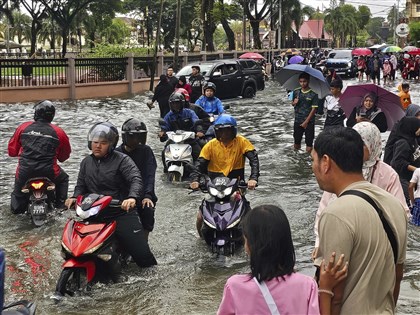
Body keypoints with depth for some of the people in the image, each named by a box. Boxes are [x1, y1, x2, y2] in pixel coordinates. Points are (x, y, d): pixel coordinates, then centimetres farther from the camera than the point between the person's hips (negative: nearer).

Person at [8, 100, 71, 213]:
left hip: (24, 172, 0)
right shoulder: (58, 132, 0)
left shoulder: (23, 127, 2)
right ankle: (60, 205, 24)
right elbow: (65, 155, 12)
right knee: (63, 179, 29)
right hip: (49, 172, 0)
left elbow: (12, 150, 9)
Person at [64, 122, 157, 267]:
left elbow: (136, 180, -18)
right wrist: (75, 197, -2)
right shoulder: (86, 162, 15)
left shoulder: (122, 160, -5)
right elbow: (81, 185, 20)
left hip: (121, 211, -5)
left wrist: (132, 197, -38)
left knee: (141, 253, -7)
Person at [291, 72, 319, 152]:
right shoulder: (296, 92, 1)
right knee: (297, 140, 13)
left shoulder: (313, 94, -11)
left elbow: (314, 109, -11)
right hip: (297, 121, 4)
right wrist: (294, 103, -10)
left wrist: (306, 122, -14)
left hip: (309, 122, -4)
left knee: (309, 142, 0)